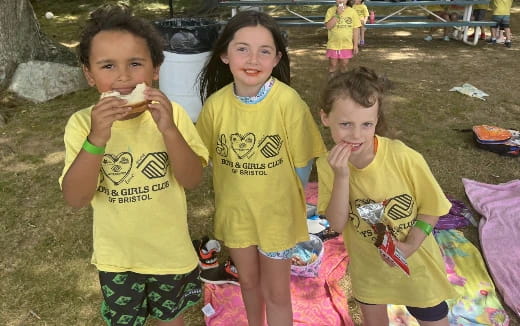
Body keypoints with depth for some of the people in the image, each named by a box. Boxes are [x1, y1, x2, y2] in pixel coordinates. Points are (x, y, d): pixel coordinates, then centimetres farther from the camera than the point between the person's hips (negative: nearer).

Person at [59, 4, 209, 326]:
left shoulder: (171, 115, -16)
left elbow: (192, 180, -20)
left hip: (170, 250, 0)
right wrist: (97, 138, -37)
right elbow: (76, 198, -22)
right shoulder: (82, 123, -16)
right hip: (117, 255, 0)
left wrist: (169, 130, -35)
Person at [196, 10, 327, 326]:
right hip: (235, 212, 4)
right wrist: (235, 193, 2)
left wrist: (281, 199, -3)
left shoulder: (288, 102, -23)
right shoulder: (215, 104, -13)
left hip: (277, 213, -3)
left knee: (276, 293, 14)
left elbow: (303, 163, -12)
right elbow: (204, 156, 2)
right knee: (248, 281, 25)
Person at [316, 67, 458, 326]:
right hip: (367, 266, 3)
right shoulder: (328, 165, -18)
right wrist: (341, 177, -33)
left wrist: (410, 246, -24)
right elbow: (337, 224, -21)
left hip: (414, 263, -2)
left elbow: (432, 207, -13)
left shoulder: (403, 157, -28)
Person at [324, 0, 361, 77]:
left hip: (347, 45, 1)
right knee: (333, 65, 7)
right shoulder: (330, 10, -6)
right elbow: (328, 26, -16)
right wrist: (337, 14, -24)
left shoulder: (352, 11, -4)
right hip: (333, 44, -1)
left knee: (344, 65, 10)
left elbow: (356, 29, -1)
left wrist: (355, 45, -3)